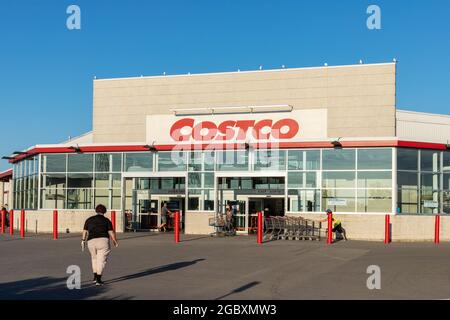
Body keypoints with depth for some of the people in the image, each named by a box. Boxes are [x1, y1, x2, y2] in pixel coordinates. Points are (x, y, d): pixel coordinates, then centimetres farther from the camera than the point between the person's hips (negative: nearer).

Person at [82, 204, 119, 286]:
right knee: (101, 260, 0)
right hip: (103, 241, -3)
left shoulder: (89, 220, 10)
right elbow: (111, 232, 0)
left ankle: (95, 277, 24)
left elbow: (85, 231, 8)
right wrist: (115, 241, 11)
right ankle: (98, 280, -7)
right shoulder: (106, 220, 2)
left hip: (91, 242, 3)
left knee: (95, 258, 24)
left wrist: (83, 240, 17)